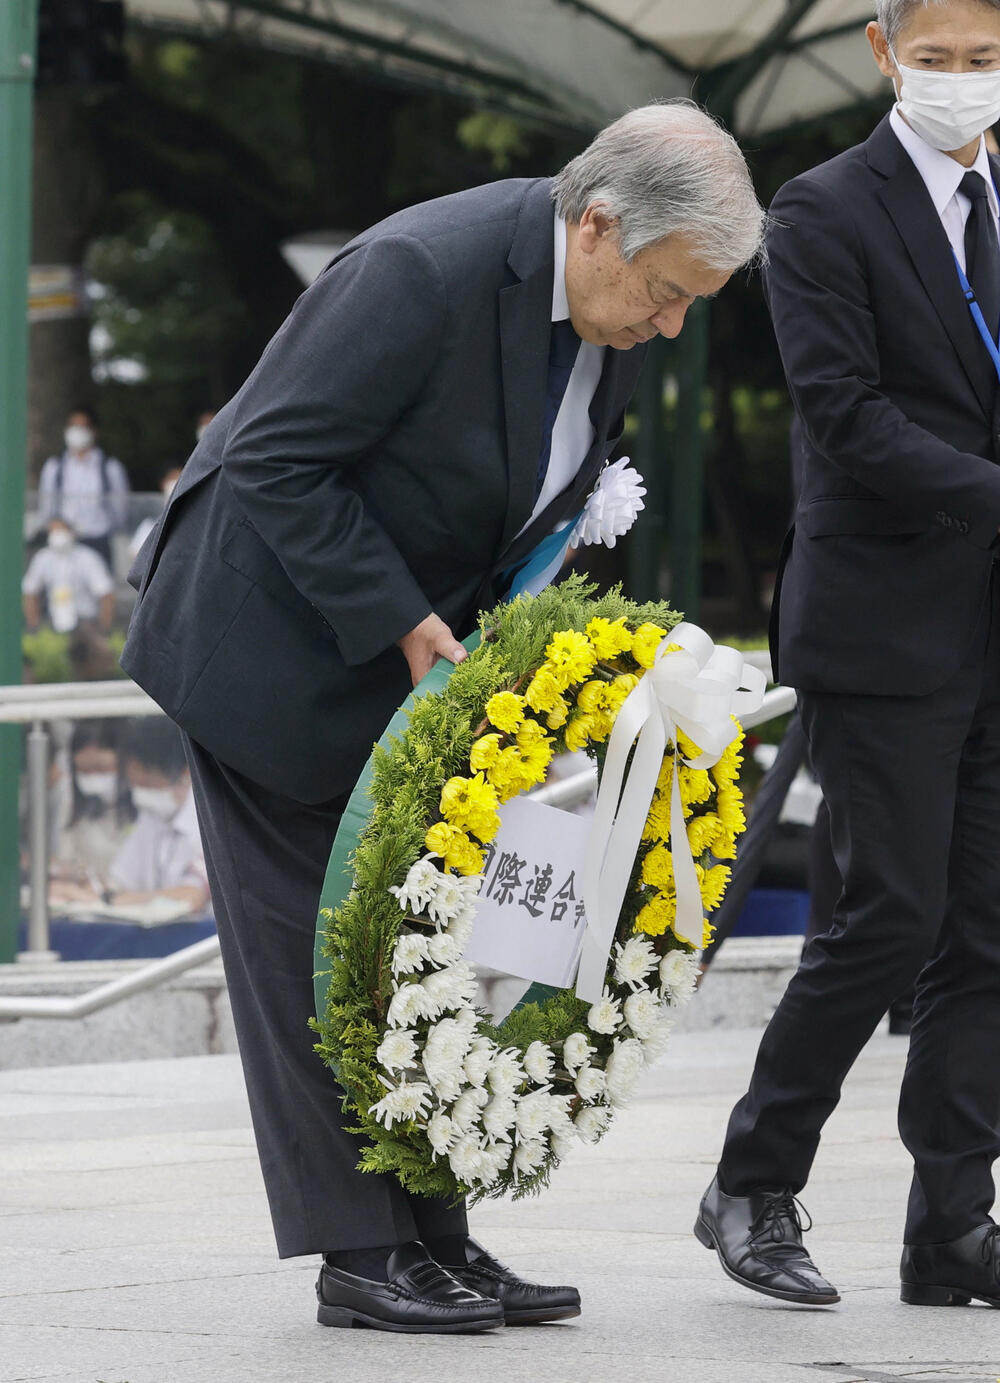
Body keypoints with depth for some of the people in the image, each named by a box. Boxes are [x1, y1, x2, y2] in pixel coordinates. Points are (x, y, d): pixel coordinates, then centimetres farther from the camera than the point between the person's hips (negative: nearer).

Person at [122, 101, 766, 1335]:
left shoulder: (610, 315, -3)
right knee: (310, 943, -4)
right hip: (274, 628, -8)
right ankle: (358, 1254, -2)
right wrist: (406, 627, -25)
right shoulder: (425, 271, -29)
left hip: (424, 640, 8)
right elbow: (275, 461, -26)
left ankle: (432, 1234, 11)